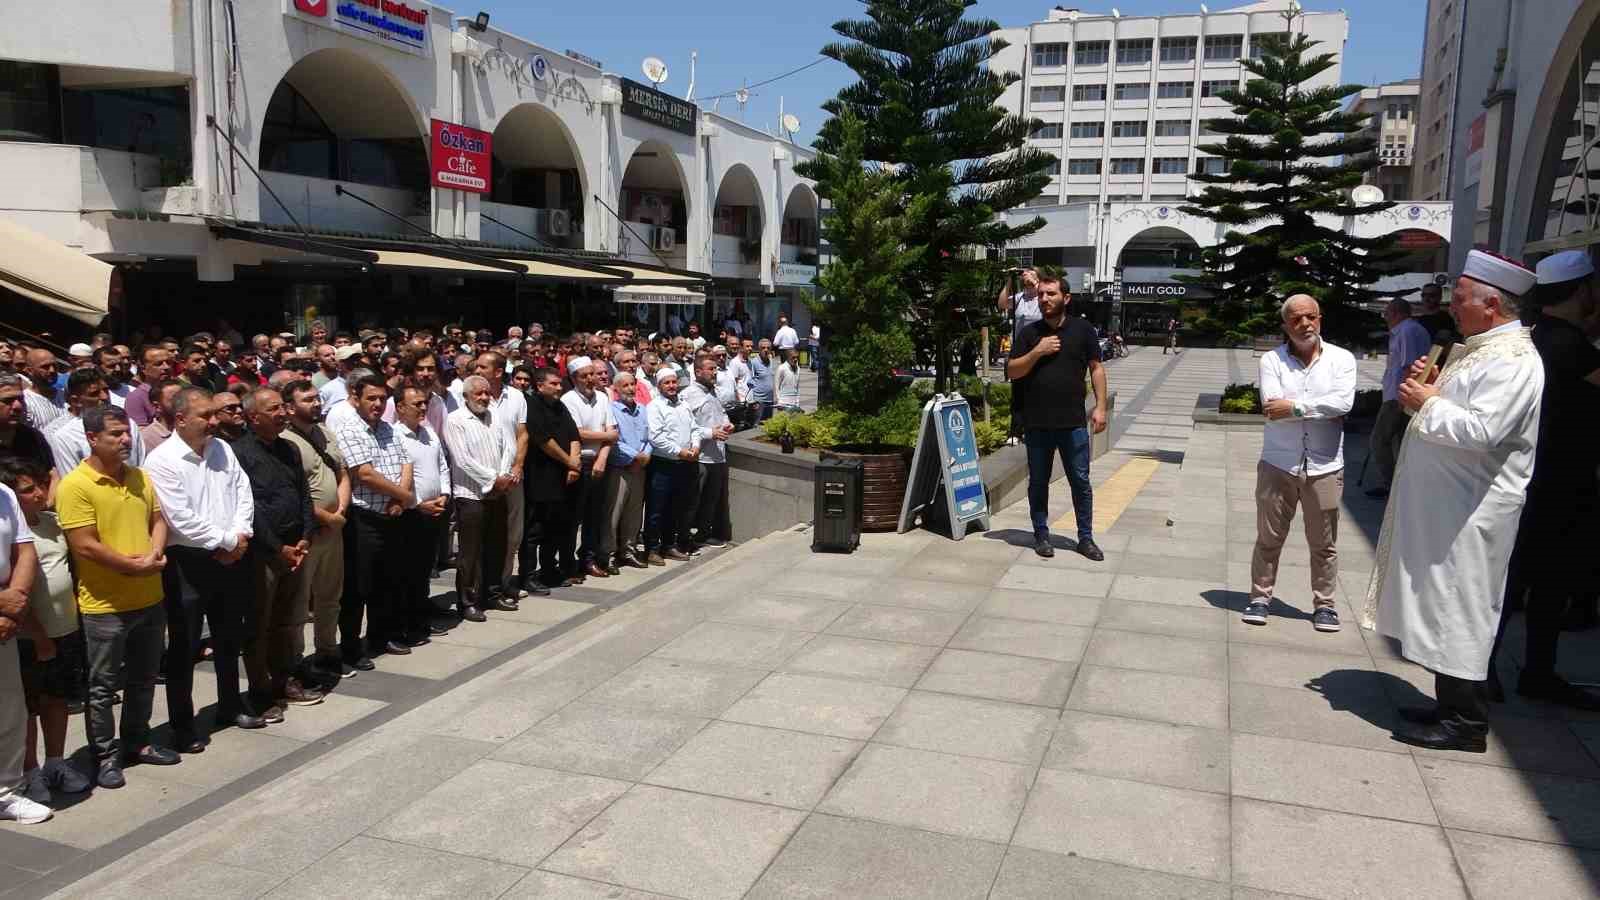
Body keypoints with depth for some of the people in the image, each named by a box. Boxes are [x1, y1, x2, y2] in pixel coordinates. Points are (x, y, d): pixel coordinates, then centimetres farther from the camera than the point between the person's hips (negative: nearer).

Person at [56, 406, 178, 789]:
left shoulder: (140, 477, 6)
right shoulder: (75, 485, -15)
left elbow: (158, 520, 11)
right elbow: (84, 545, -19)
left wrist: (155, 554, -9)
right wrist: (134, 566, -16)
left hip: (149, 597, 7)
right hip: (104, 604, -6)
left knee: (143, 678, 18)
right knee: (103, 685, 7)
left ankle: (137, 742, 33)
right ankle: (106, 755, 19)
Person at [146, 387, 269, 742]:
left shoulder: (222, 449, 8)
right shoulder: (162, 460, -12)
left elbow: (243, 494, 7)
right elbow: (181, 518, -18)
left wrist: (240, 536, -8)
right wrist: (227, 541, -12)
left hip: (231, 559, 6)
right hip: (186, 562, -6)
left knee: (229, 639, 18)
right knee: (184, 647, 3)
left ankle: (231, 707, 33)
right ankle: (182, 724, 15)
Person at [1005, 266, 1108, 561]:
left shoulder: (1082, 329, 3)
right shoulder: (1029, 332, 5)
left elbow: (1096, 369, 5)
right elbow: (1012, 372, 3)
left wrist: (1100, 406, -3)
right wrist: (1037, 352, -12)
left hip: (1073, 422, -1)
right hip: (1036, 423, 1)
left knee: (1080, 481, 5)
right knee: (1038, 482, 10)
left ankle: (1086, 538, 16)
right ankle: (1041, 535, 22)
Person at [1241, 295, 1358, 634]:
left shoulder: (1341, 358, 1)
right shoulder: (1272, 360, 0)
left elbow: (1343, 402, -16)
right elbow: (1272, 407, -14)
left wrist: (1295, 407, -16)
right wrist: (1321, 409, -14)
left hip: (1324, 467, 0)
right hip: (1278, 464, 0)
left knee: (1323, 543, 10)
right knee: (1269, 538, 9)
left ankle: (1324, 604, 23)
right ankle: (1260, 597, 22)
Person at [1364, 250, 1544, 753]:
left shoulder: (1512, 360, -17)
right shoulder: (1479, 349, 15)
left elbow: (1480, 430, -28)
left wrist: (1427, 403, -16)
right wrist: (1422, 391, 4)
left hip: (1469, 514, -10)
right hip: (1445, 506, 10)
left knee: (1459, 609, -3)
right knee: (1445, 607, 15)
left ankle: (1466, 723, 7)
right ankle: (1451, 706, 26)